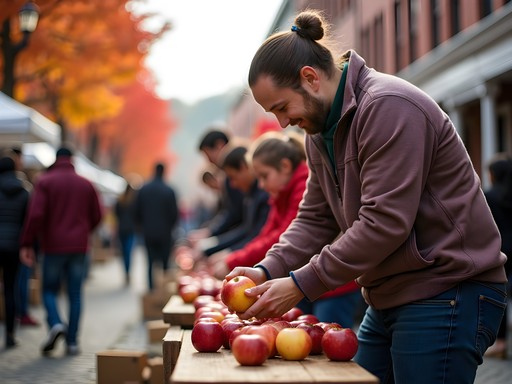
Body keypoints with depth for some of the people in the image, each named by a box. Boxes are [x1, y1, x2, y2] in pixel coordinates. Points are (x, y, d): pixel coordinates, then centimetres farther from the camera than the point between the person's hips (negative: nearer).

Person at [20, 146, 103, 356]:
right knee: (75, 294, 6)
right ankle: (72, 342, 4)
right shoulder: (86, 184, 7)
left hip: (53, 246, -2)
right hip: (79, 247, 2)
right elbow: (96, 216, 7)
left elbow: (35, 214, -13)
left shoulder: (45, 181, -3)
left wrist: (27, 244, -9)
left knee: (49, 289, 11)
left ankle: (55, 323, -15)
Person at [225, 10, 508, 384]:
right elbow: (315, 219, 12)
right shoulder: (320, 131, 12)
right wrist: (268, 270, -5)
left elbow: (385, 222, -24)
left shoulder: (388, 107, -19)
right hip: (389, 300, 9)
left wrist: (301, 284, -20)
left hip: (447, 296, -9)